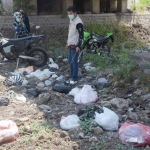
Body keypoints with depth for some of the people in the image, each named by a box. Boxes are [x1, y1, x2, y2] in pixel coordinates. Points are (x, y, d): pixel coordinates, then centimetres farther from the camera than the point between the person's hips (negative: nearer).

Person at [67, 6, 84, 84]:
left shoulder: (78, 22, -18)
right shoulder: (71, 20, 12)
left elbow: (81, 35, -19)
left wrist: (78, 46, -23)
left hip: (75, 46, -9)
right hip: (70, 45, 9)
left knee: (74, 62, -6)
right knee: (70, 61, 15)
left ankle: (75, 78, 1)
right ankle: (72, 75, 27)